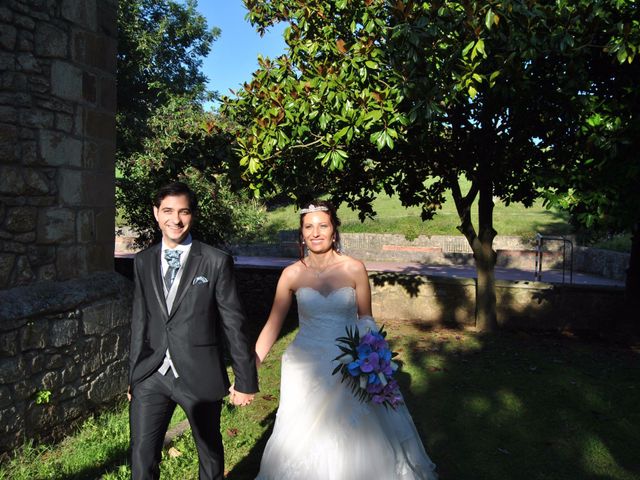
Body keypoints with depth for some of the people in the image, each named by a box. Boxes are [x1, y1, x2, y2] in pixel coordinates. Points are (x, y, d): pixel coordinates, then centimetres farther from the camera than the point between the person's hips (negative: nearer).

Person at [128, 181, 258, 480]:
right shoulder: (143, 262, 4)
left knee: (210, 454, 17)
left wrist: (245, 380, -4)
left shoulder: (216, 262, -8)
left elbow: (234, 323, -7)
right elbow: (139, 321, 10)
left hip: (199, 376, -3)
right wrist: (133, 376, 14)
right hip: (151, 376, 3)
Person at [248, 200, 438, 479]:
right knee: (303, 442, 9)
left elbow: (366, 320, 2)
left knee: (357, 440, 11)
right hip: (307, 369, 0)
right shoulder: (292, 274, -7)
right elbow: (273, 325, -4)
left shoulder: (354, 269, -8)